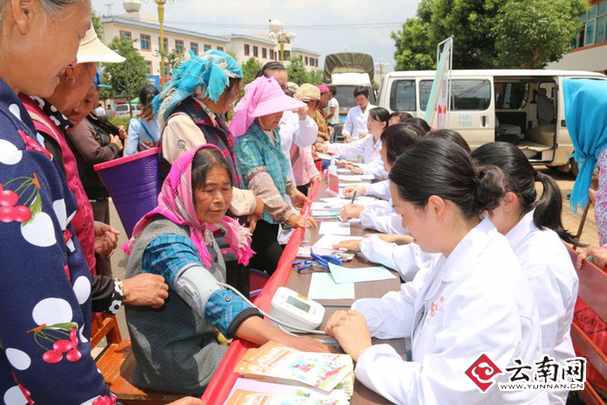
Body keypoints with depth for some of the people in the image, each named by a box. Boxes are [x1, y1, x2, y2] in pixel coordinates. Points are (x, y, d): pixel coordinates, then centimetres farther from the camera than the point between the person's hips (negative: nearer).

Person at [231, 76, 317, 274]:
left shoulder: (273, 132, 5)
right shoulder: (246, 141, -23)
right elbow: (260, 184, -32)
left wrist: (291, 192, 21)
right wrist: (289, 215, -37)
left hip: (272, 217, 9)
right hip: (256, 220, -9)